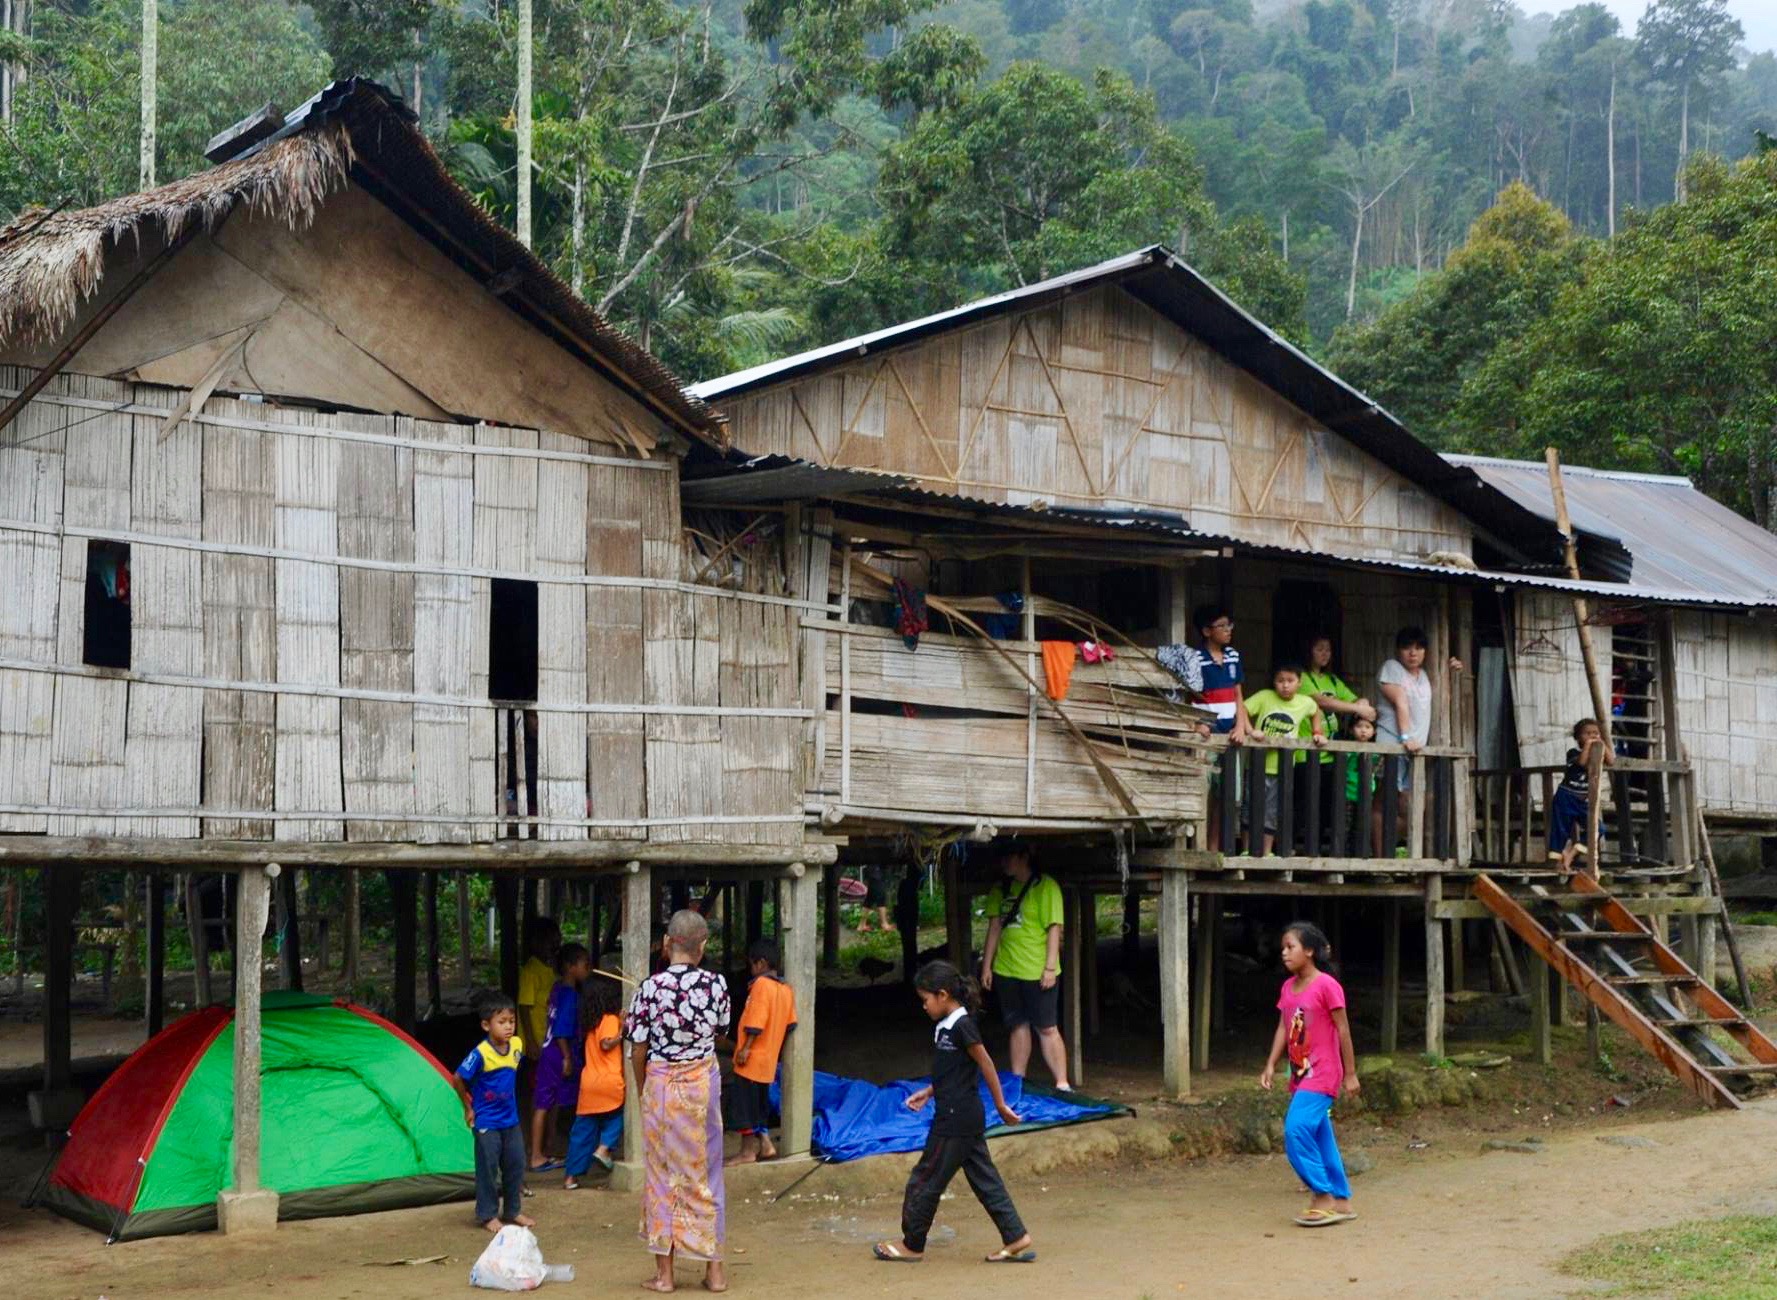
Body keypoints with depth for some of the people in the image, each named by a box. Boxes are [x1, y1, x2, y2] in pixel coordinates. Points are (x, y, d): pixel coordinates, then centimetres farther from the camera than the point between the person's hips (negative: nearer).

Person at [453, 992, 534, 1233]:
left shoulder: (517, 1045, -3)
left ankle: (513, 1211, 24)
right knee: (488, 1168, 1)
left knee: (516, 1164, 11)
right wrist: (468, 1107, -4)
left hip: (510, 1119, 6)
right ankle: (488, 1215, 13)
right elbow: (458, 1079, -13)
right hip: (487, 1122, -6)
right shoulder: (481, 1054, -22)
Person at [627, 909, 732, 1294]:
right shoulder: (716, 984, -7)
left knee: (662, 1175, 8)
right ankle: (713, 1269, 17)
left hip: (661, 1083, -2)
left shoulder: (651, 987, -14)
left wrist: (642, 1089, 8)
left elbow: (638, 1050, -8)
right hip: (703, 1082, 2)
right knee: (705, 1173, 12)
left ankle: (664, 1271, 12)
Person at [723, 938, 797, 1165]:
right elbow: (790, 1023, 14)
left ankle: (748, 1151, 0)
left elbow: (756, 1021, -21)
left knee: (744, 1103, -2)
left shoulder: (761, 984, -13)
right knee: (758, 1104, 18)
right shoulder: (786, 989, 11)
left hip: (752, 1057, -9)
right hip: (769, 1059, 9)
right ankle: (765, 1145, 19)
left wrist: (746, 1048, -20)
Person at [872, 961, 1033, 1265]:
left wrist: (1001, 1106, -10)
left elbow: (986, 1065, -14)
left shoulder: (961, 1026, -18)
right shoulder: (946, 1026, 11)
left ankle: (912, 1245, 13)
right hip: (968, 1119, 9)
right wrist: (928, 1092, 17)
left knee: (926, 1179, 2)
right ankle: (1017, 1240, 12)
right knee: (984, 1179, 10)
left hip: (955, 1120, -9)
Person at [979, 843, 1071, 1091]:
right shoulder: (1000, 890, 11)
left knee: (1047, 1029, -4)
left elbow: (1054, 928, -11)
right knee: (1017, 1027, 13)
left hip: (1037, 971, -6)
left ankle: (1062, 1085, -1)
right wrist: (986, 966, 9)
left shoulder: (1045, 886, -8)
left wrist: (1050, 967, -16)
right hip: (1006, 970, 6)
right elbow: (994, 928, 13)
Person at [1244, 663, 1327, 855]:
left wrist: (1317, 733, 11)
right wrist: (1250, 730, -28)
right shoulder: (1264, 697, -9)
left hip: (1282, 768, 2)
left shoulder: (1305, 703, 0)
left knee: (1272, 813, 10)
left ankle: (1266, 853, 20)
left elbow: (1315, 712, 22)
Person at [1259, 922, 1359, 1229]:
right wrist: (1271, 1065, 2)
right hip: (1299, 1074, 8)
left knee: (1297, 1129, -18)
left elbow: (1343, 1030, -10)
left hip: (1321, 1074, -8)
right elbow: (1283, 1028, 11)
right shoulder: (1288, 988, 9)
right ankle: (1341, 1201, 17)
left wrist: (1350, 1074, -8)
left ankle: (1324, 1196, -9)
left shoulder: (1326, 985, -13)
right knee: (1320, 1138, 10)